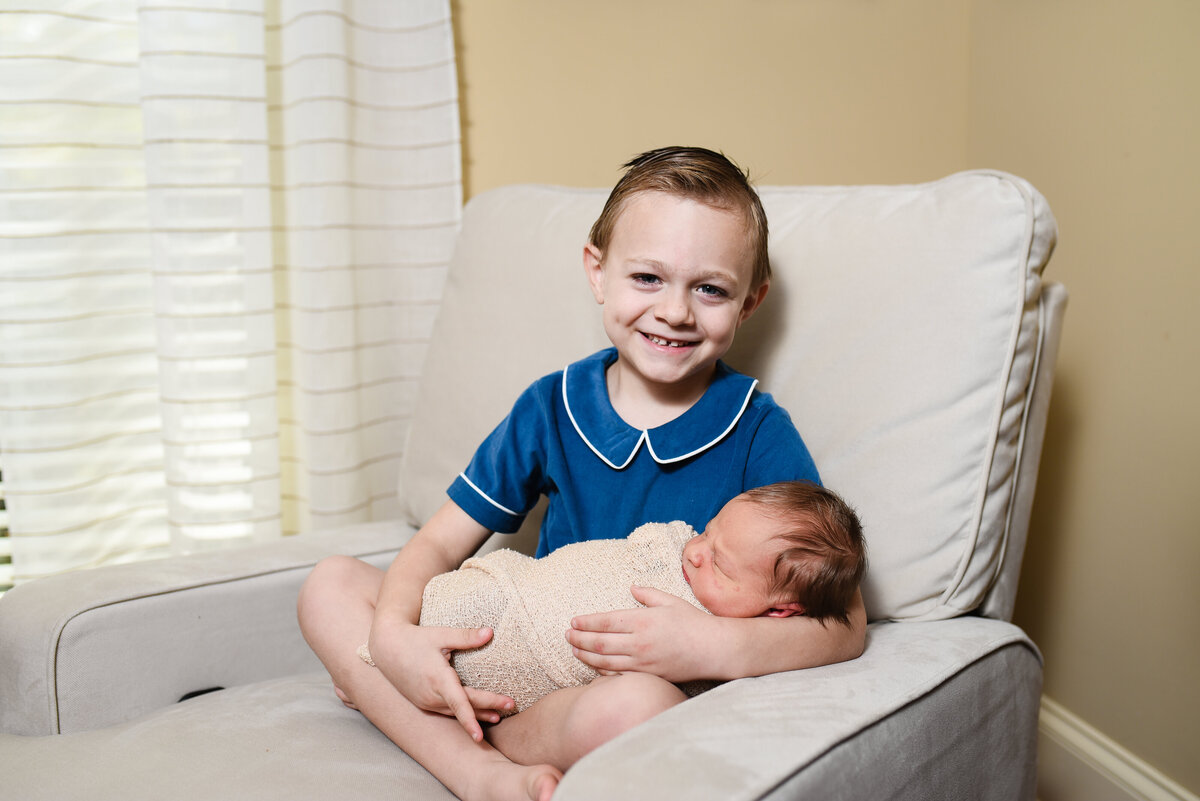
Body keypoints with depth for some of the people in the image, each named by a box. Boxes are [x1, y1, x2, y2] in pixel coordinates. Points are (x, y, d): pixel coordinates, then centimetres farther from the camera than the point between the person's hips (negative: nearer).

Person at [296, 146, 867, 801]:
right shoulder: (551, 407, 2)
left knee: (633, 705, -41)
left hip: (668, 691, -4)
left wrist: (719, 648, -30)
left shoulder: (759, 436, -8)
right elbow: (438, 544, 6)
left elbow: (845, 623, -11)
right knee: (330, 585, -4)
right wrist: (393, 635, -15)